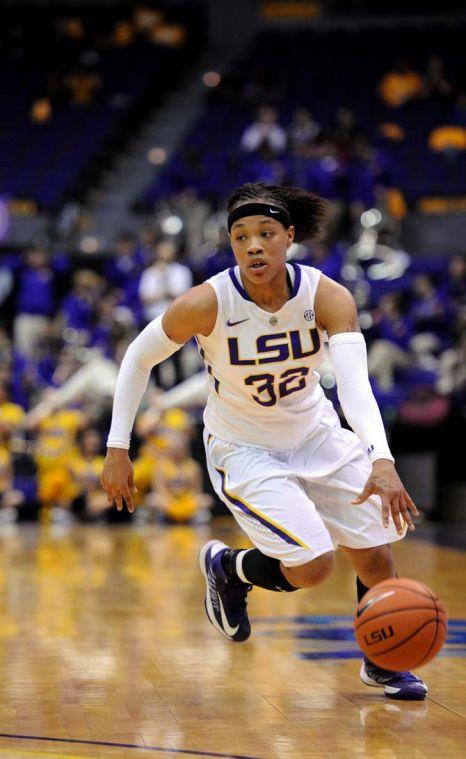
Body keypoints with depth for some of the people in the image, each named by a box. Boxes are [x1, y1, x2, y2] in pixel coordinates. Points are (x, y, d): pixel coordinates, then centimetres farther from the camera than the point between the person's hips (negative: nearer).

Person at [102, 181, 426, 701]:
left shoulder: (327, 297, -21)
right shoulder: (208, 303, -25)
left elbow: (355, 383, -34)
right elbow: (139, 358, -9)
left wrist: (381, 462, -50)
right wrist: (118, 451, -11)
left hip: (315, 435, 3)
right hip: (242, 449, -3)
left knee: (376, 555, 1)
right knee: (312, 567, -17)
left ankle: (382, 665, 28)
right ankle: (226, 568, 15)